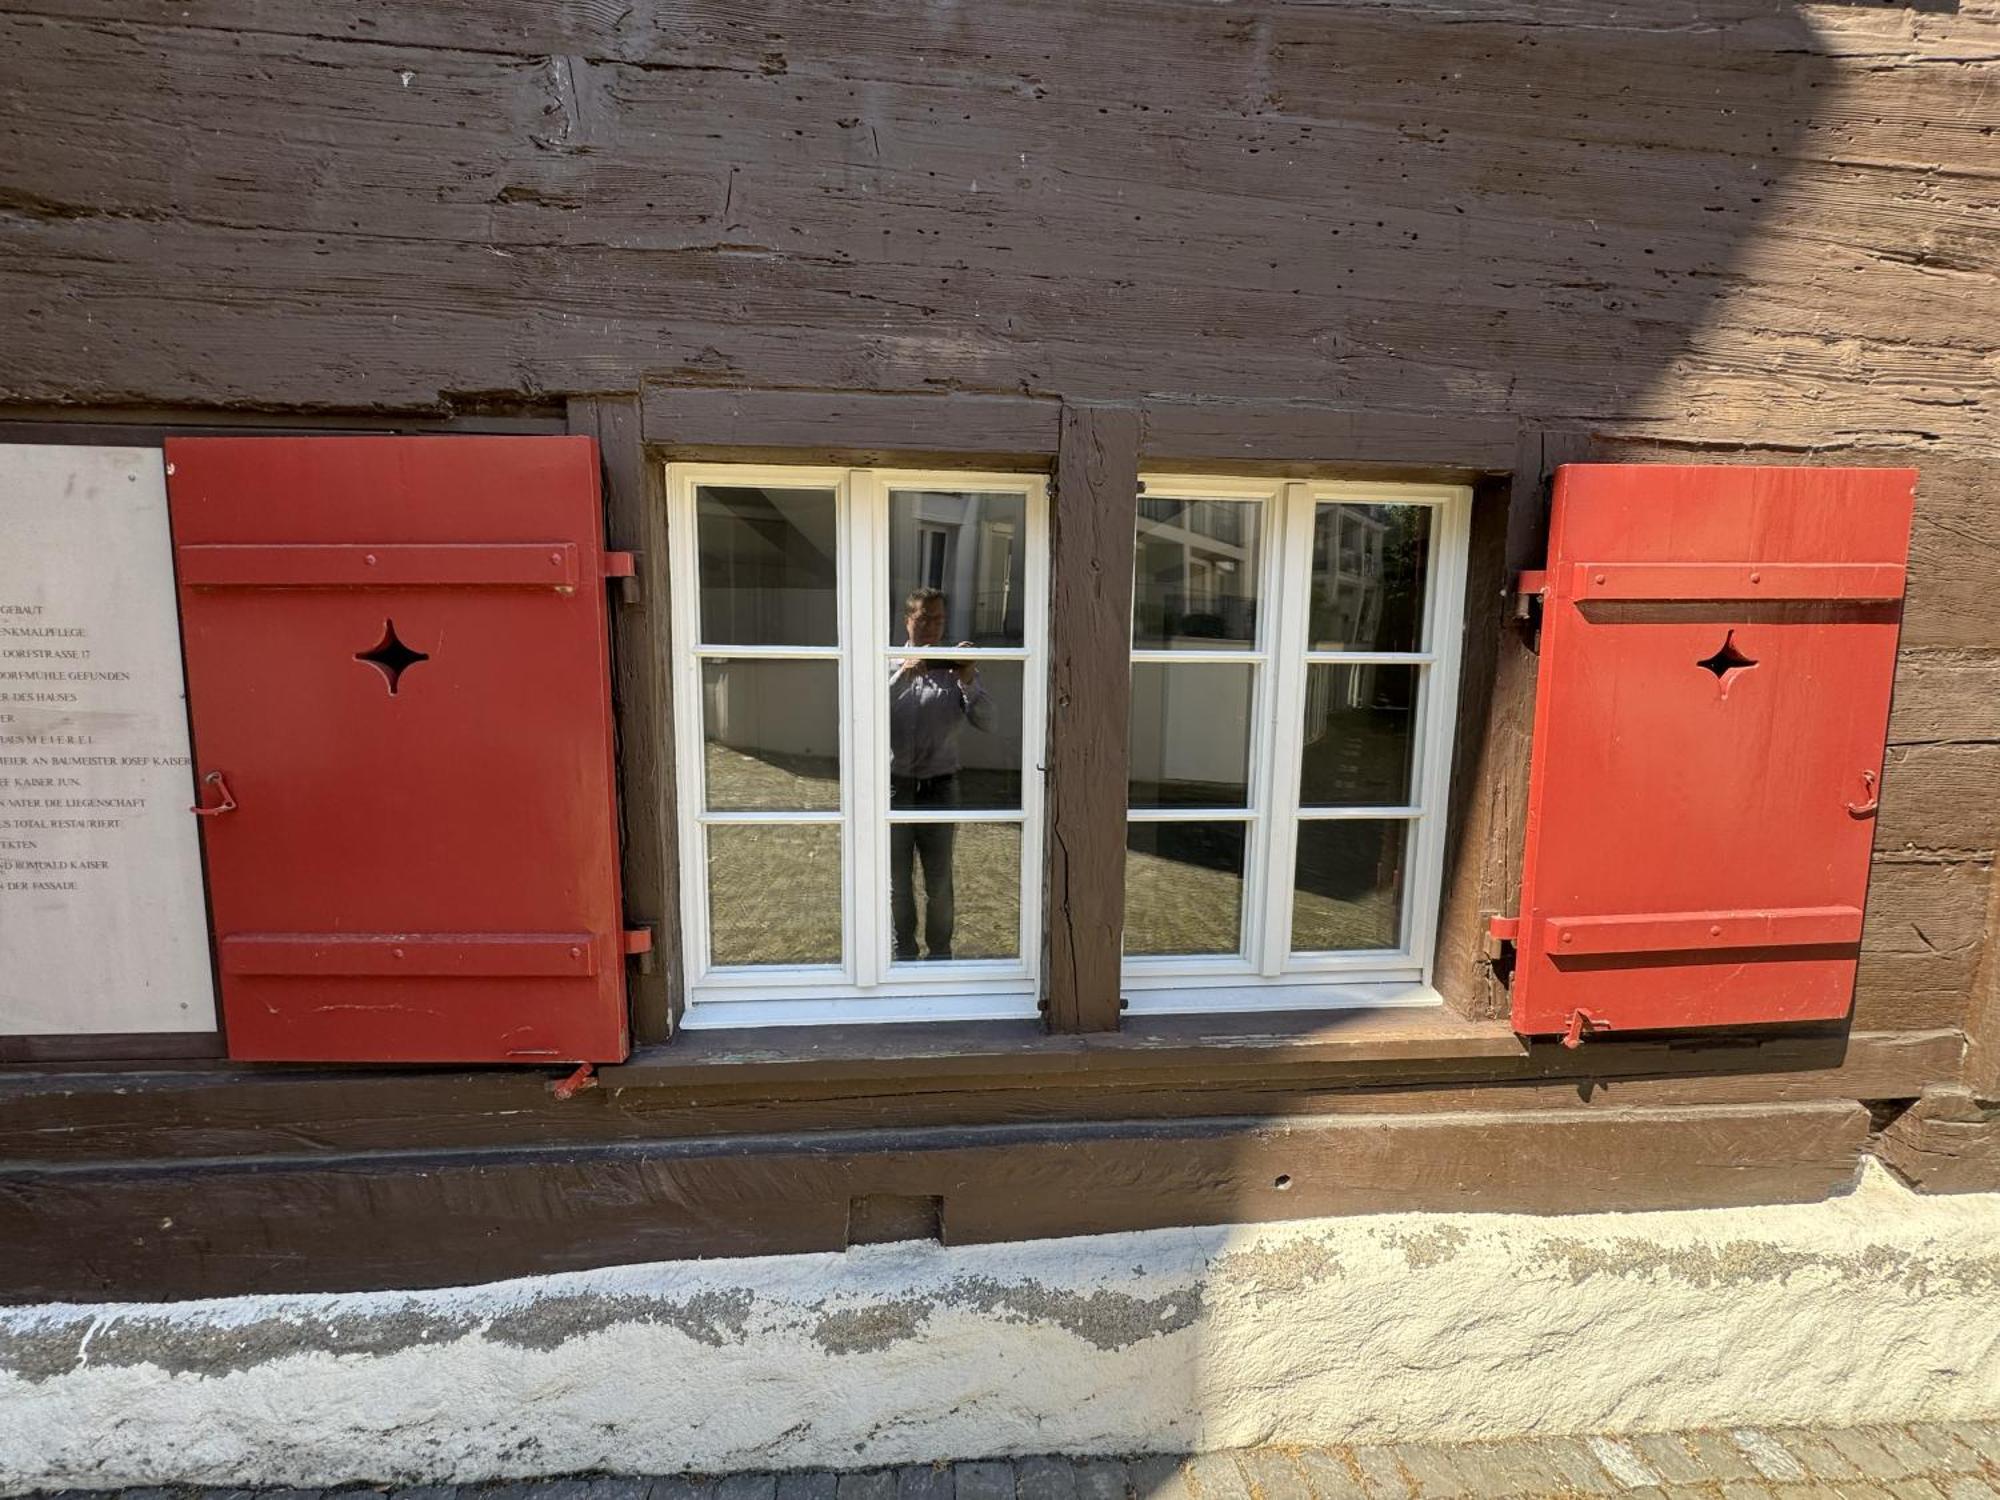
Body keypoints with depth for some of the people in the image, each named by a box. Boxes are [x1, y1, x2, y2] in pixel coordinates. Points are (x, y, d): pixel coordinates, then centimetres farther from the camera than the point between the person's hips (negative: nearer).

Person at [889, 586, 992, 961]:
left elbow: (986, 722, -7)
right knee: (898, 881, 11)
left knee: (939, 883, 6)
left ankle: (940, 954, 22)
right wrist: (904, 674, -23)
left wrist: (968, 681, -21)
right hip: (895, 788, 1)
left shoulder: (957, 670, 3)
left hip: (939, 789, 0)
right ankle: (904, 954, 26)